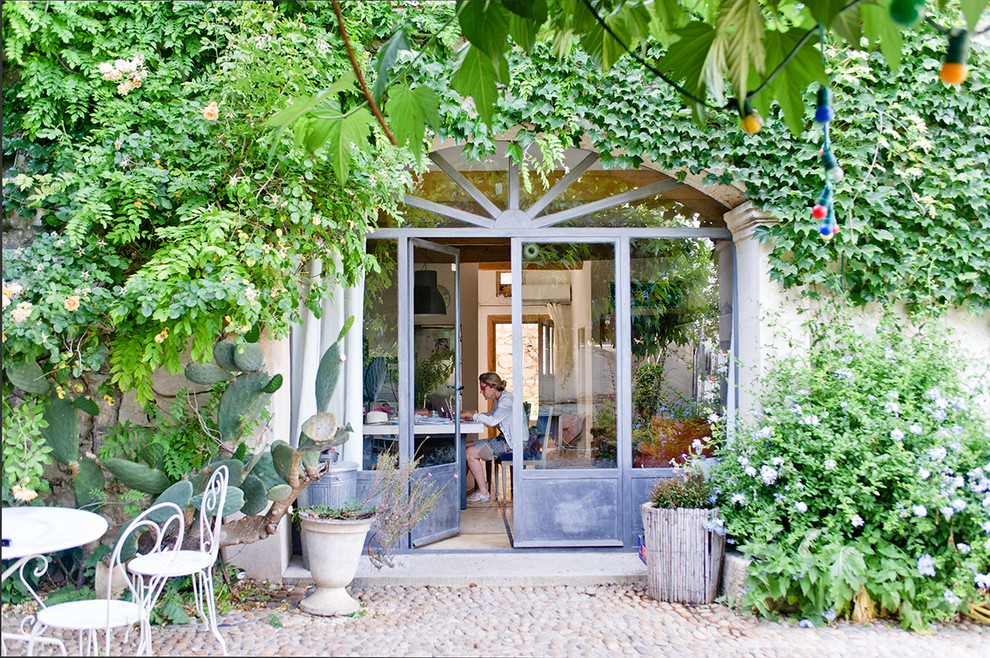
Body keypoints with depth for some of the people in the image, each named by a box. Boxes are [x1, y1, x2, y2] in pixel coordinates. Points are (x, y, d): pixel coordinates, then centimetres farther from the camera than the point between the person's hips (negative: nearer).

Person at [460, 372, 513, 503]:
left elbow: (492, 421, -26)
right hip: (503, 439, 10)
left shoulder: (506, 400, -18)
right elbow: (489, 416, 19)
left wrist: (471, 415, -15)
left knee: (470, 453, -16)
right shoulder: (500, 400, 13)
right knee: (466, 447, 6)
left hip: (510, 443, -10)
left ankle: (484, 493, -10)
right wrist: (468, 416, 6)